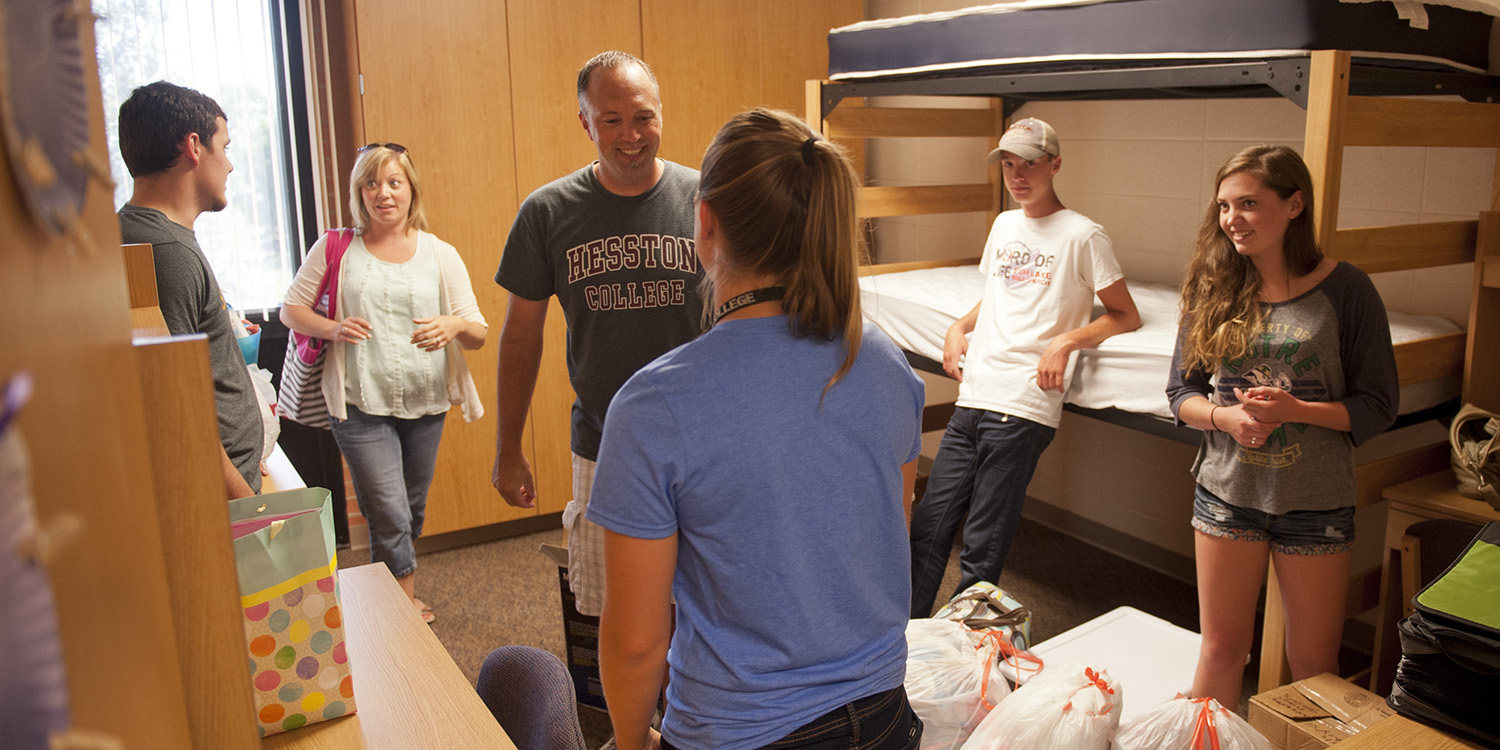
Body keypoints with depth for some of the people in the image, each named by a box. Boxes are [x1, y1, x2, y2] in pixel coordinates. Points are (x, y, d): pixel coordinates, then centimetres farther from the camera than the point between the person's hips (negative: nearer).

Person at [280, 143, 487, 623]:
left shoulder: (440, 255, 2)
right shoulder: (336, 248, 0)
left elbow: (479, 335, 0)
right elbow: (291, 308, 5)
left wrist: (454, 325, -24)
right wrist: (333, 328, -15)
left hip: (425, 403, 3)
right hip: (360, 404, -3)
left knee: (412, 512, 17)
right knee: (390, 516, -7)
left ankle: (398, 596, 39)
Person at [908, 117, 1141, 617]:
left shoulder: (1082, 235, -1)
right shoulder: (1003, 225, 19)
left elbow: (1126, 316, 2)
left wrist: (1066, 339, -13)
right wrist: (960, 327, 13)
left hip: (1023, 407, -6)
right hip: (972, 398, 6)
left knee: (983, 550, -2)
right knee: (928, 529, 5)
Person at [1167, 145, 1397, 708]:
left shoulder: (1344, 290, -8)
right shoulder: (1215, 288, 1)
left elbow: (1378, 406, -6)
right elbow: (1180, 392, 5)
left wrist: (1293, 409, -21)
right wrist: (1225, 416, -16)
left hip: (1316, 503, -2)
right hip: (1227, 492, 2)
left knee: (1314, 669, 12)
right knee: (1221, 651, 14)